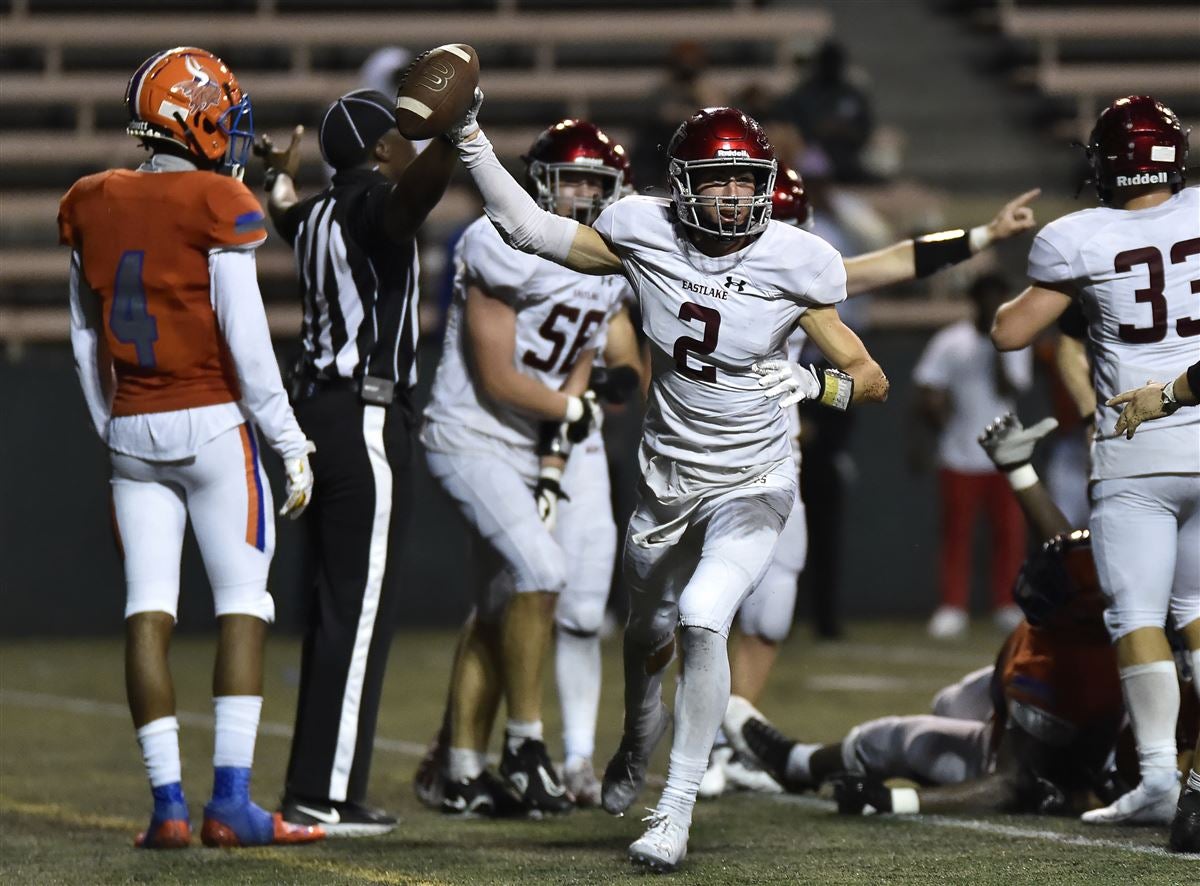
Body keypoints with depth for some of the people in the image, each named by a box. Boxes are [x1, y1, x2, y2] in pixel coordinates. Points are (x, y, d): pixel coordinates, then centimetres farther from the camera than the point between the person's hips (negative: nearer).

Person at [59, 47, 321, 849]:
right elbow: (246, 339, -12)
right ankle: (231, 802, -4)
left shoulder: (93, 209, 7)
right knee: (242, 606, 1)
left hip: (133, 428, 5)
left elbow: (87, 341, 13)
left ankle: (167, 805, 1)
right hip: (211, 423, -5)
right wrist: (290, 443, -5)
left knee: (149, 611, 4)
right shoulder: (217, 208, -11)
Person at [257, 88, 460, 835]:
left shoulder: (315, 215, 13)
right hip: (368, 417, -9)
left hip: (319, 406, 9)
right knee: (360, 606, -7)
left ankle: (316, 784, 17)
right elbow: (420, 185, -38)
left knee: (334, 605, 14)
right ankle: (326, 795, -8)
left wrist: (284, 177, 58)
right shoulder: (376, 203, -12)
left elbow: (285, 213, 40)